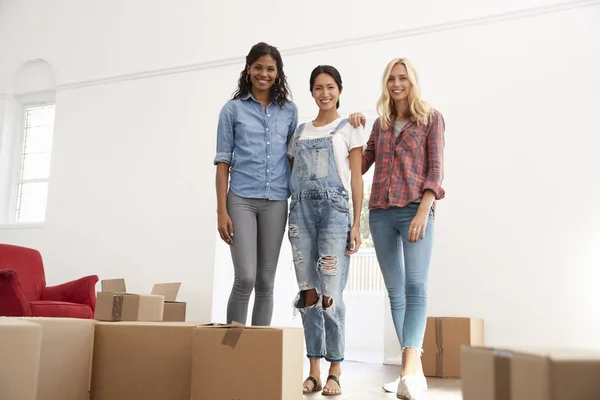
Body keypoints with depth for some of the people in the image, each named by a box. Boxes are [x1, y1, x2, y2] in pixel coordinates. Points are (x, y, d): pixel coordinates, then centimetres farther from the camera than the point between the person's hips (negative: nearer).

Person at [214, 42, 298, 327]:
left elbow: (293, 156, 14)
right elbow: (223, 161, 3)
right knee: (245, 277, -11)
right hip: (241, 199, -2)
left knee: (266, 281, 5)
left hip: (276, 202, 2)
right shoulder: (233, 109, 6)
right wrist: (221, 210, -5)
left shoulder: (289, 111, 11)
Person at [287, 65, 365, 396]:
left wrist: (357, 224, -6)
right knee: (308, 292, 1)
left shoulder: (349, 128, 8)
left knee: (331, 292, -8)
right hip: (300, 209, 4)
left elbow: (356, 178, 2)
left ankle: (334, 372, 1)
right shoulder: (300, 132, 18)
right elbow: (289, 173, 17)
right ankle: (314, 371, 8)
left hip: (334, 208, -3)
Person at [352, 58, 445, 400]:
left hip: (415, 209, -4)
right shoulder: (381, 124, 17)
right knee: (395, 291, 4)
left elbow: (436, 169, -3)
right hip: (381, 212, 5)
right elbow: (360, 165, 20)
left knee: (416, 287, -18)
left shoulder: (431, 118, 6)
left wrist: (423, 212, -14)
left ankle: (410, 369, -29)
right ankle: (415, 369, 12)